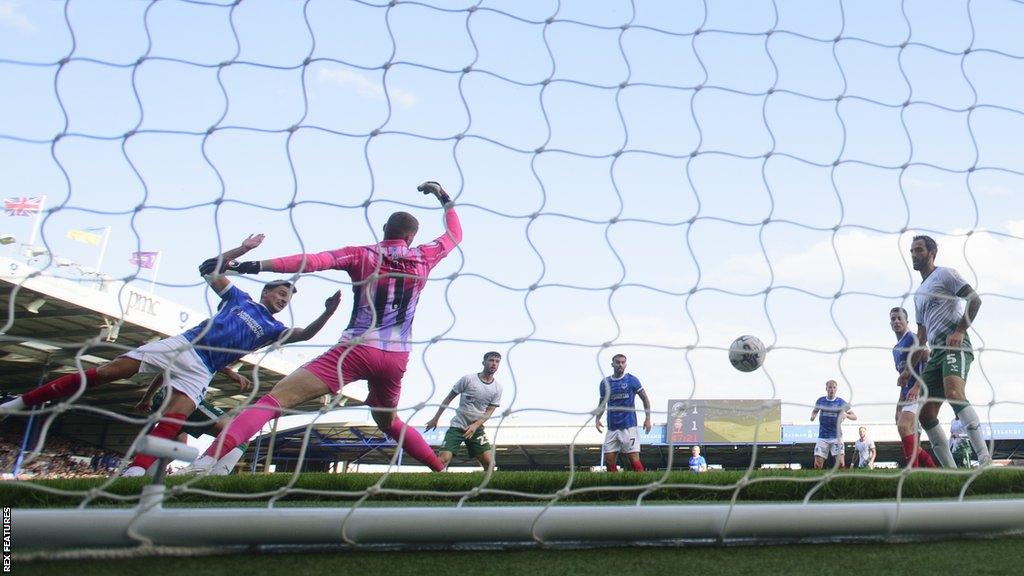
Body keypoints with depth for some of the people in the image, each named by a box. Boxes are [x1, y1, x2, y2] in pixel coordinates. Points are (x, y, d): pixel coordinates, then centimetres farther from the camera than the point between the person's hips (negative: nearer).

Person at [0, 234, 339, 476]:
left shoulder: (272, 329, 14)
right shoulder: (239, 299, 16)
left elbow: (304, 334, -1)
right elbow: (209, 269, 13)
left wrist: (327, 313, -17)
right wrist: (243, 249, 5)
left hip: (200, 372, 0)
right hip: (180, 345, 0)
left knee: (172, 423, -26)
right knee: (104, 372, -9)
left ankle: (135, 472, -37)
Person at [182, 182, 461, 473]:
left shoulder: (361, 255, 2)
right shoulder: (422, 257, 11)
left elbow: (312, 261, -12)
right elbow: (454, 235, 30)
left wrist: (253, 266, -17)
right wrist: (445, 198, 42)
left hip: (357, 350, -4)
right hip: (396, 359, 4)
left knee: (275, 398, -12)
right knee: (389, 422, 32)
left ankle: (205, 462, -28)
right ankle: (442, 471, 28)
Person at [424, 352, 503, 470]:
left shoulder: (497, 387, 2)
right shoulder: (468, 379, -7)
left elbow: (489, 411, 0)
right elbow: (449, 397, 1)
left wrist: (475, 426, -17)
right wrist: (436, 418, 3)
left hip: (477, 428, 3)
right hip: (457, 426, -3)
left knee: (489, 462, -10)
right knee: (443, 459, -17)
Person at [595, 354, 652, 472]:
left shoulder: (631, 380, 1)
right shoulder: (605, 383, 11)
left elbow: (645, 399, 4)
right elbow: (602, 403, 20)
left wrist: (648, 418, -5)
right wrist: (598, 418, 3)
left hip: (628, 426, -4)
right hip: (612, 428, 4)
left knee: (634, 460, -10)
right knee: (608, 461, 0)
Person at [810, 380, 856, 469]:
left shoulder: (841, 402, -2)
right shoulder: (821, 401, 4)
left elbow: (854, 416, -1)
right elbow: (815, 411, 23)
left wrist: (846, 415, -23)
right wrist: (813, 415, -1)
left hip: (836, 436, -2)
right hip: (822, 437, 2)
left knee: (841, 464, -13)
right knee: (817, 465, -5)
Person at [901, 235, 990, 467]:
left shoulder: (944, 274, 5)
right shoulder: (919, 293, 29)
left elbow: (975, 299, -9)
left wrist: (959, 331, -19)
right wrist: (909, 368, 25)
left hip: (956, 346, -9)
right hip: (936, 353, 9)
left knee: (954, 393, -33)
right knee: (924, 413, -1)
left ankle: (985, 458, -37)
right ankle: (951, 469, 3)